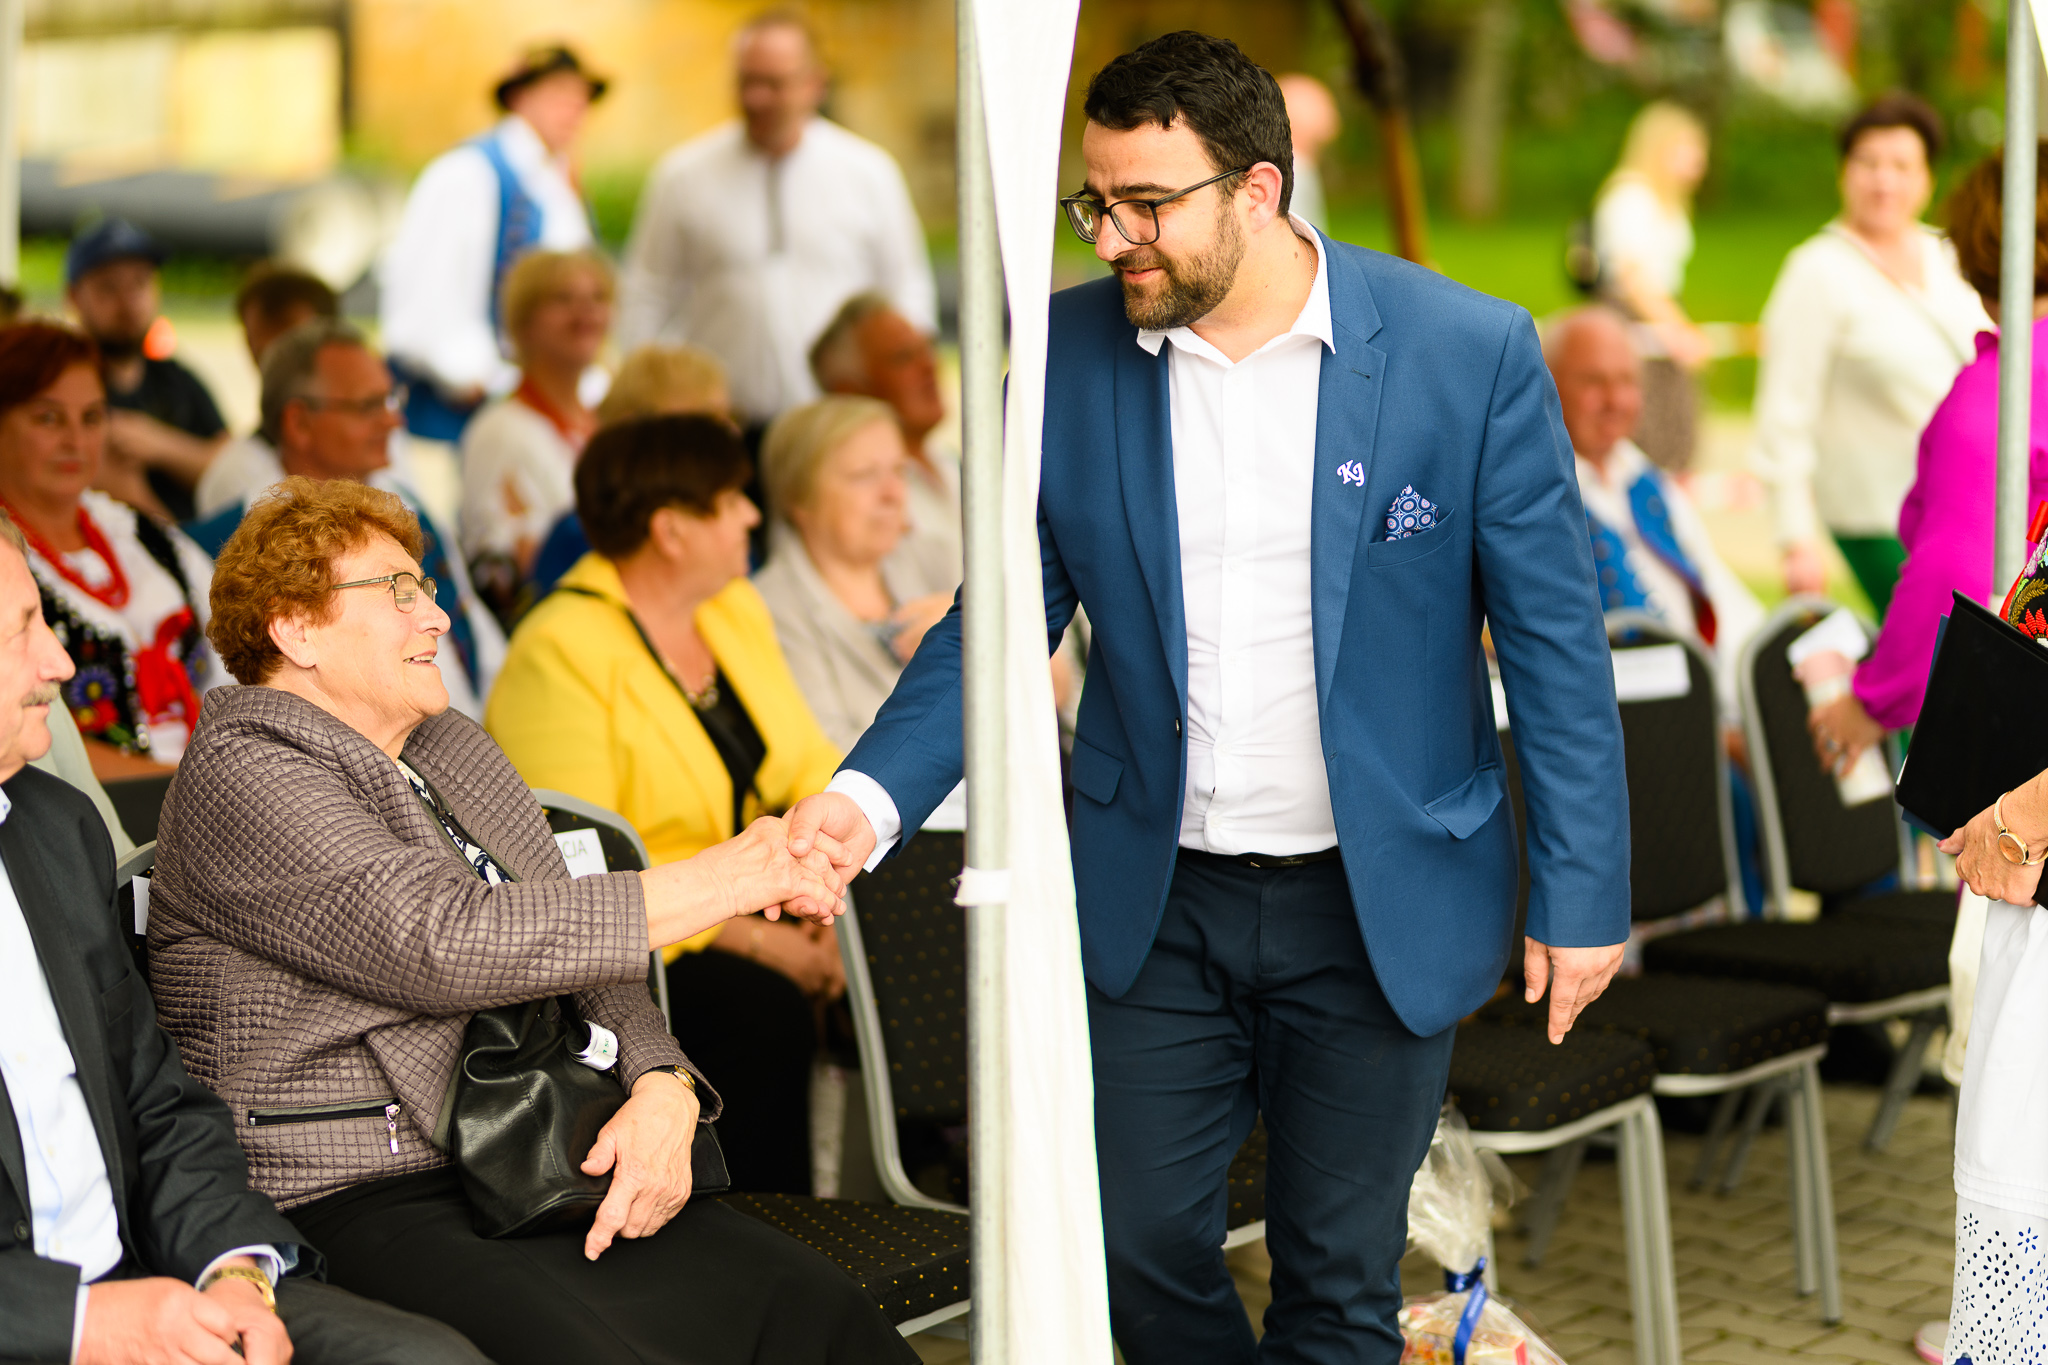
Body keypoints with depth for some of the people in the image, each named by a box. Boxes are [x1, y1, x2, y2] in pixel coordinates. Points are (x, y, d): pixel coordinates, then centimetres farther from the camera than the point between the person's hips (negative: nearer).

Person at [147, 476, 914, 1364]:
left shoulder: (453, 751, 21)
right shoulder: (241, 772, -5)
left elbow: (585, 957, 17)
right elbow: (439, 941, -19)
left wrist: (662, 1090, -6)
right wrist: (709, 884, -15)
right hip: (361, 1201, -7)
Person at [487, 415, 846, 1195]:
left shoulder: (736, 609, 10)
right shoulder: (558, 653, -16)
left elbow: (813, 772, 10)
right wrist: (748, 939, -24)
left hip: (747, 913, 7)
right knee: (764, 1009, -33)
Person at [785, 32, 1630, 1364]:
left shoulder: (1472, 353, -11)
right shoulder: (1066, 355, -3)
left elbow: (1554, 640, -6)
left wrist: (1581, 895, -7)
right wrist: (872, 795, -13)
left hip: (1379, 908, -2)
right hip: (1154, 903, 3)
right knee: (1136, 1249, 9)